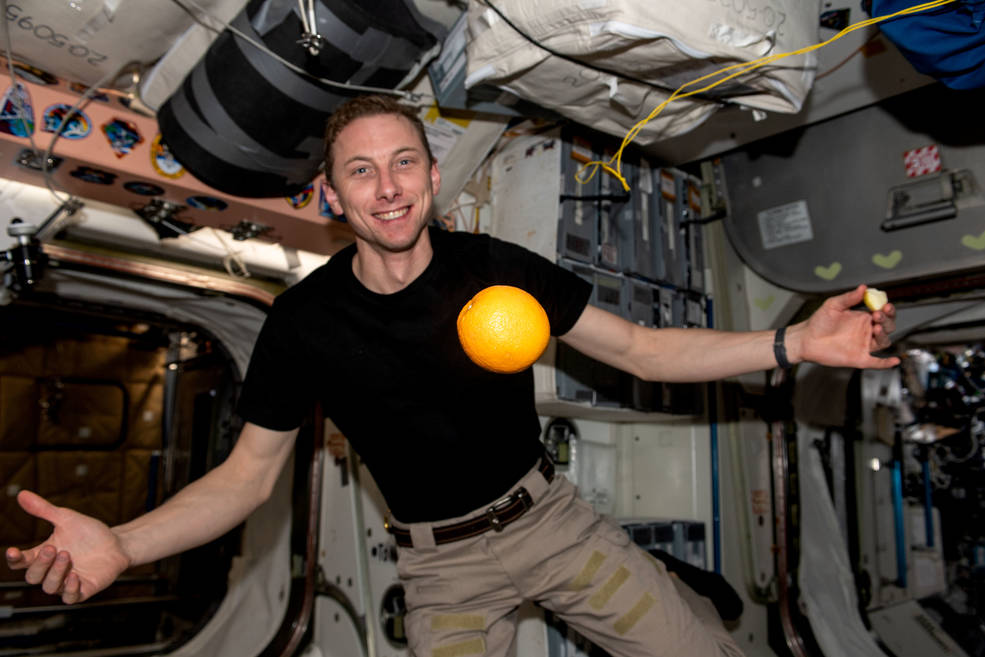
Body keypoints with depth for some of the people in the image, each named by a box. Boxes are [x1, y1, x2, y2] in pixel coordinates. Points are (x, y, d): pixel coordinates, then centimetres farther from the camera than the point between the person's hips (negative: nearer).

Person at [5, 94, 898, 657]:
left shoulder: (498, 269, -11)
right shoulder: (305, 321, -12)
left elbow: (641, 350, -7)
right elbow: (248, 474, -6)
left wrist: (794, 342, -18)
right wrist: (121, 545, -24)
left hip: (549, 516, 1)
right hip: (444, 565, 0)